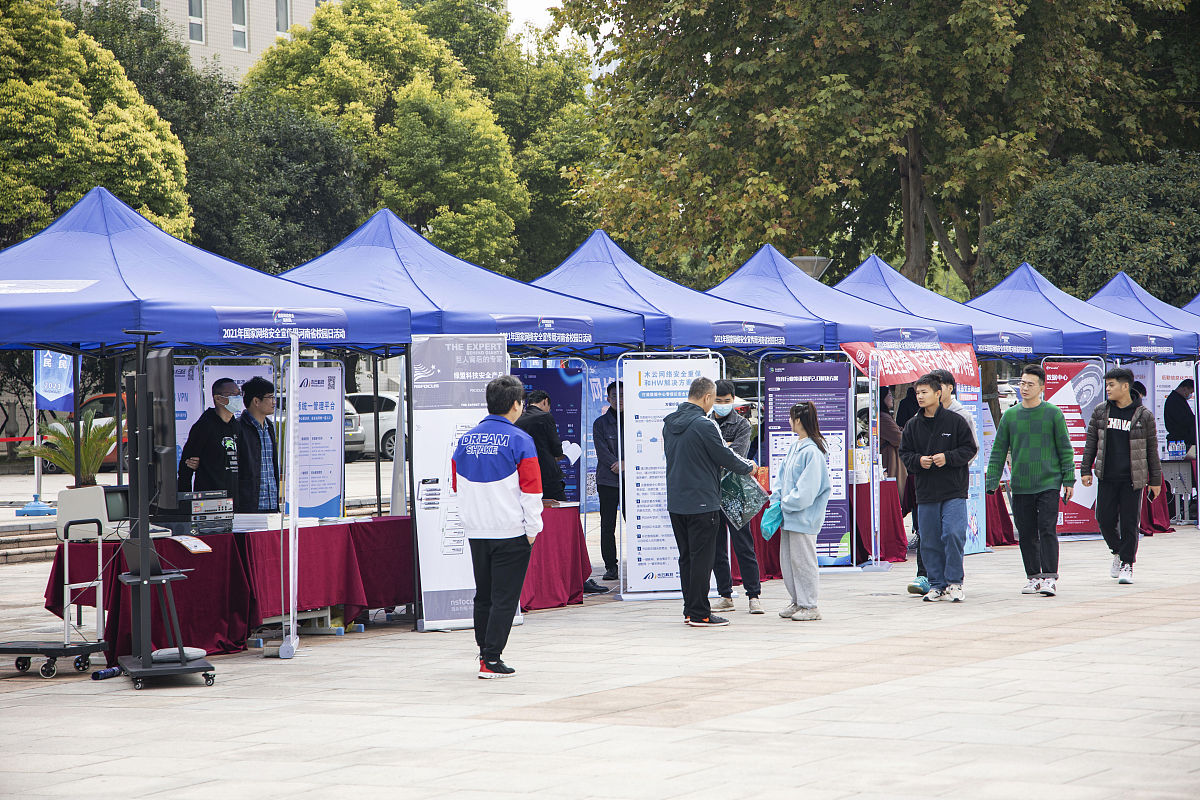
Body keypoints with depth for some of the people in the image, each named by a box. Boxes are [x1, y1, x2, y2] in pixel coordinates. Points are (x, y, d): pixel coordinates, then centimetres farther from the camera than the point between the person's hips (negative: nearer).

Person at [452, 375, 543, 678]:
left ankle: (484, 651, 24)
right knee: (504, 597, -1)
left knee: (483, 595, 17)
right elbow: (531, 487, -12)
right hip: (511, 532, -6)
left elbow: (458, 485, 14)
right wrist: (532, 529, -4)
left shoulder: (466, 440, 6)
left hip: (476, 530, 6)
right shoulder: (519, 440, -12)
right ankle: (491, 660, -4)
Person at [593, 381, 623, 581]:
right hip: (607, 480, 0)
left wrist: (626, 463, -13)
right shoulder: (600, 423, 6)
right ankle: (610, 566, 5)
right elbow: (602, 451, -3)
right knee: (607, 526, 0)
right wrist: (618, 464, -16)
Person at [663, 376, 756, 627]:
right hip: (701, 501, -8)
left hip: (676, 501, 8)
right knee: (702, 557, -2)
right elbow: (725, 457, -12)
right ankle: (699, 613, -1)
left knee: (686, 557, 14)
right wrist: (749, 467, 8)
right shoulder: (704, 425, -18)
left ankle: (690, 610, 18)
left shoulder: (669, 423, 8)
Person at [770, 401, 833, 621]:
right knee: (787, 560, 13)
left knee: (803, 560, -3)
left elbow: (807, 489, -18)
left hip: (804, 517, -9)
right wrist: (776, 502, 3)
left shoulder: (812, 451, -17)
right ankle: (797, 602, 23)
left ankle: (810, 606, 5)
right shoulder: (794, 447, 11)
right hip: (789, 515, 9)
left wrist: (787, 504, -12)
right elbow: (782, 477, 15)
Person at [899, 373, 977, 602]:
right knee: (930, 541, 5)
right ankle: (937, 585, 14)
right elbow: (904, 453, 12)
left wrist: (947, 458, -14)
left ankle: (954, 582, -2)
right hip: (925, 492, 4)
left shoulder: (955, 421, -1)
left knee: (953, 534, -14)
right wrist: (918, 461, -9)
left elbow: (969, 449, 0)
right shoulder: (912, 426, 8)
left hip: (954, 491, -4)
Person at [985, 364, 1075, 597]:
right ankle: (1033, 577, 14)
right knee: (1027, 534, 5)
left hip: (1049, 484, -3)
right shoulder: (1010, 416, 7)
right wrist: (992, 482, 2)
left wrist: (1069, 481, -1)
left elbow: (1065, 449, 3)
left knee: (1047, 531, -11)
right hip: (1021, 487, 3)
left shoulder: (1053, 414, 0)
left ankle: (1049, 578, -10)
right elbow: (998, 451, 9)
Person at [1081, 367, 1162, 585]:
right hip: (1107, 478, 3)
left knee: (1129, 522, -2)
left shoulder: (1144, 416, -1)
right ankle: (1118, 552, 27)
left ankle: (1127, 564, 8)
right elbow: (1091, 442, 12)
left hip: (1132, 478, -3)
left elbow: (1152, 450, 4)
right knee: (1105, 519, 1)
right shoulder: (1100, 412, 6)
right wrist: (1086, 470, 6)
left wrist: (1155, 480, 5)